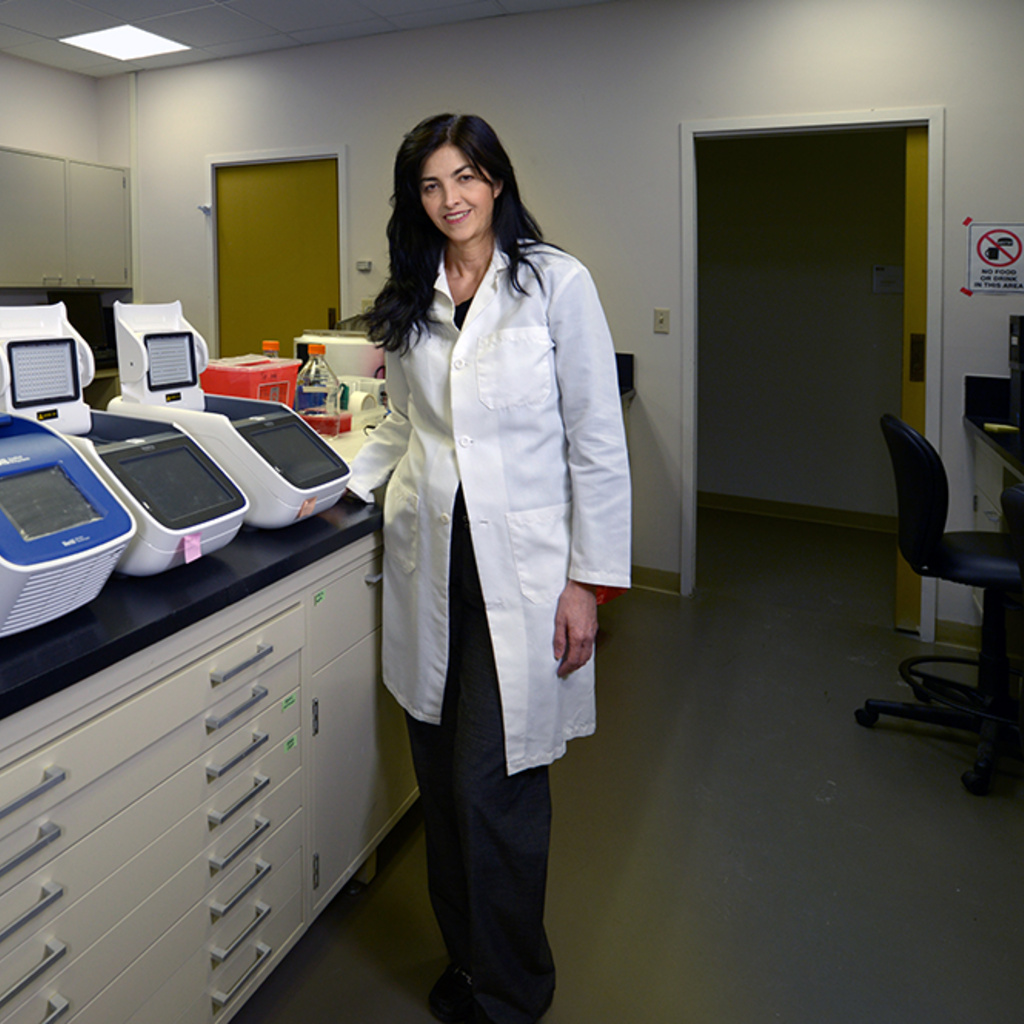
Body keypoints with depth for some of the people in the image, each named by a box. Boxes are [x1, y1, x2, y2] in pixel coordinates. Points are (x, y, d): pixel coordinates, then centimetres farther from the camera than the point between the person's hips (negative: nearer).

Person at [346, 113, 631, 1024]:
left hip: (520, 566, -5)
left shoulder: (556, 283, -4)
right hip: (429, 563, 5)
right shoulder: (408, 300, 11)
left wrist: (588, 580, -9)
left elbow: (598, 442, -6)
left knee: (493, 787, -3)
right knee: (442, 778, 12)